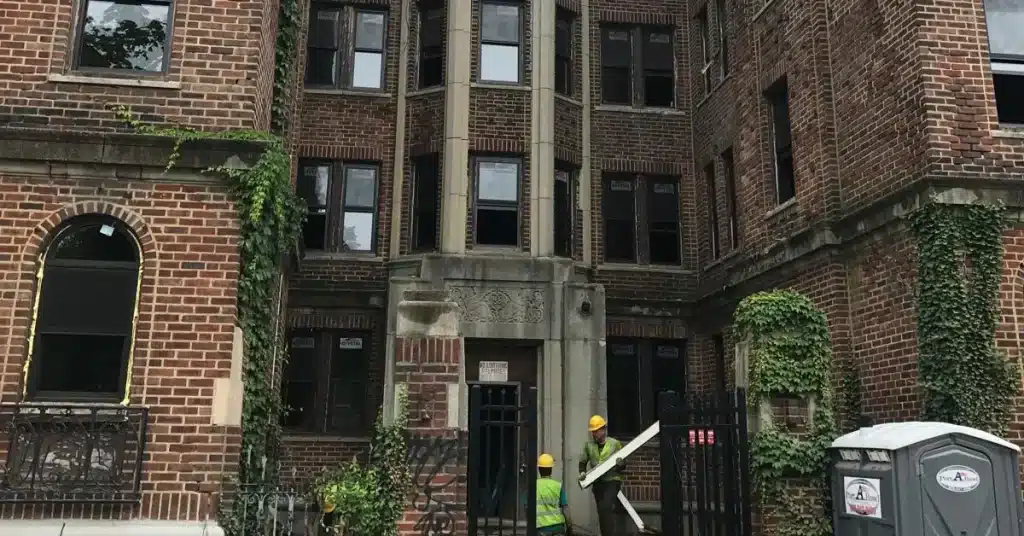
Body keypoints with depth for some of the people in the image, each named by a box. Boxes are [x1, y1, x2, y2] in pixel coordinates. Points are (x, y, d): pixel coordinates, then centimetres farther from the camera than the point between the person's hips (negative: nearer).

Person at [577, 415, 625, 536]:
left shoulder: (614, 443, -3)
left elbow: (623, 465, 1)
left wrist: (620, 464, -22)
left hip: (612, 481, -4)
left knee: (606, 508, -20)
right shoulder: (589, 445, 6)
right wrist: (582, 472, -3)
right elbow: (583, 461, 17)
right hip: (597, 483, 4)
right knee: (601, 512, 9)